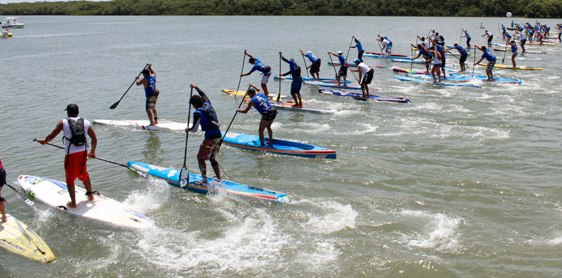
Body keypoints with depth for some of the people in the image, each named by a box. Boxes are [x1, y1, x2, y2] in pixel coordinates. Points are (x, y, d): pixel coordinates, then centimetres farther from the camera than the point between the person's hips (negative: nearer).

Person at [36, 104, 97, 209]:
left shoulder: (63, 123, -6)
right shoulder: (86, 122, 4)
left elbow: (52, 136, -1)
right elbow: (94, 138, 5)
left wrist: (44, 141, 19)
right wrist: (92, 152, 17)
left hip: (71, 155, -4)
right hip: (83, 153, 4)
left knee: (70, 179, 10)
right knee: (84, 174, 27)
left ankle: (73, 203, 14)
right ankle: (90, 194, 38)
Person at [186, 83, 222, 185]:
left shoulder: (198, 113, -13)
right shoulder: (208, 104, 7)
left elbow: (194, 129, -9)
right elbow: (203, 94, 28)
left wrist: (188, 130, 12)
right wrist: (195, 87, 40)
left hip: (210, 138, -8)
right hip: (219, 136, 8)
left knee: (200, 157, 3)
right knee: (212, 158, 18)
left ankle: (205, 179, 0)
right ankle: (219, 179, 18)